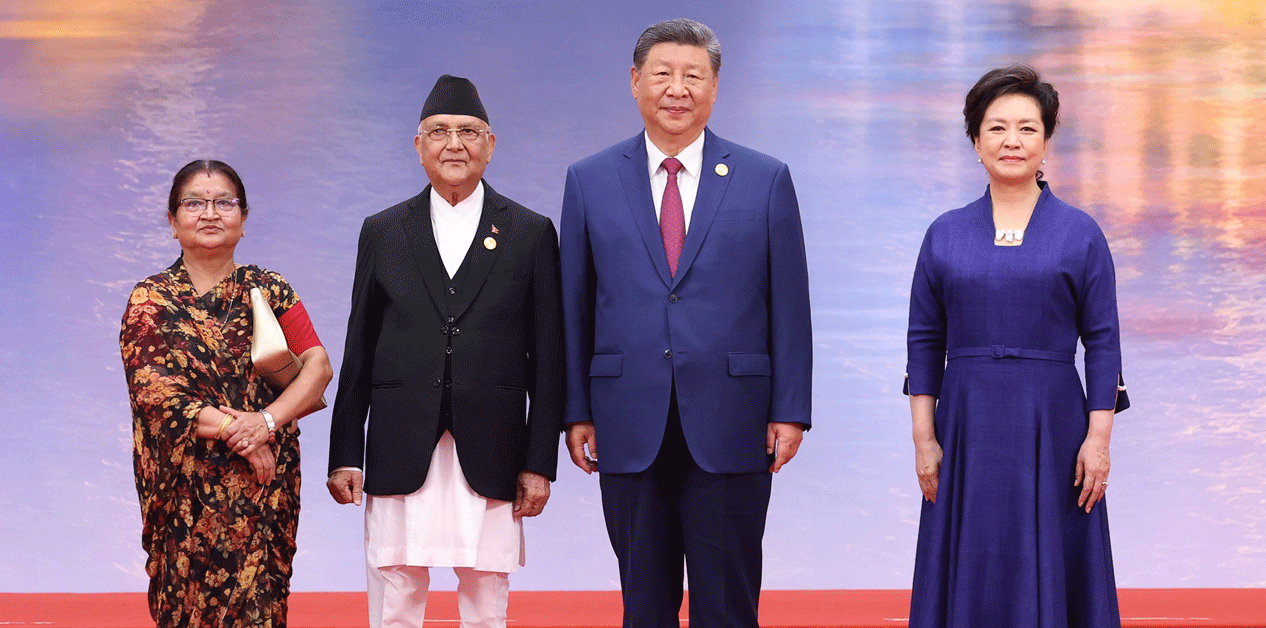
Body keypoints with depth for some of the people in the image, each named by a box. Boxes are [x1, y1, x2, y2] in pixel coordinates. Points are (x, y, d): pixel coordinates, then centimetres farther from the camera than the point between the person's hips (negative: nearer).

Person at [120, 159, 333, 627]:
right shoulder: (150, 300, 3)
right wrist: (235, 430, -15)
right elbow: (153, 390, -8)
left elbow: (318, 365, -1)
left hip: (265, 479, 1)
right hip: (185, 484, -1)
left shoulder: (270, 290, 8)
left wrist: (267, 420, -17)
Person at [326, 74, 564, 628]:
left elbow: (547, 358, 4)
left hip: (490, 458, -1)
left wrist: (540, 462, -1)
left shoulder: (531, 234, 6)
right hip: (400, 455, 1)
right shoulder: (382, 233, 10)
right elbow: (358, 353, 10)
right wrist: (345, 456, 4)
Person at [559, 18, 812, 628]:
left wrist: (790, 411, -2)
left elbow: (789, 305, 3)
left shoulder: (767, 179, 4)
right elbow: (574, 308, 7)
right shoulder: (590, 181, 7)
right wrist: (575, 411, 3)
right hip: (629, 430, 1)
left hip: (729, 426, -1)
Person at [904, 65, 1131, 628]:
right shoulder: (945, 235, 7)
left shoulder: (1080, 234, 2)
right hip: (967, 427, 1)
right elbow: (925, 343, 7)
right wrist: (924, 440, 1)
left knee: (1050, 576, 2)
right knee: (969, 575, 4)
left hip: (1052, 427, -1)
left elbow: (1103, 343, 1)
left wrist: (1099, 439, -6)